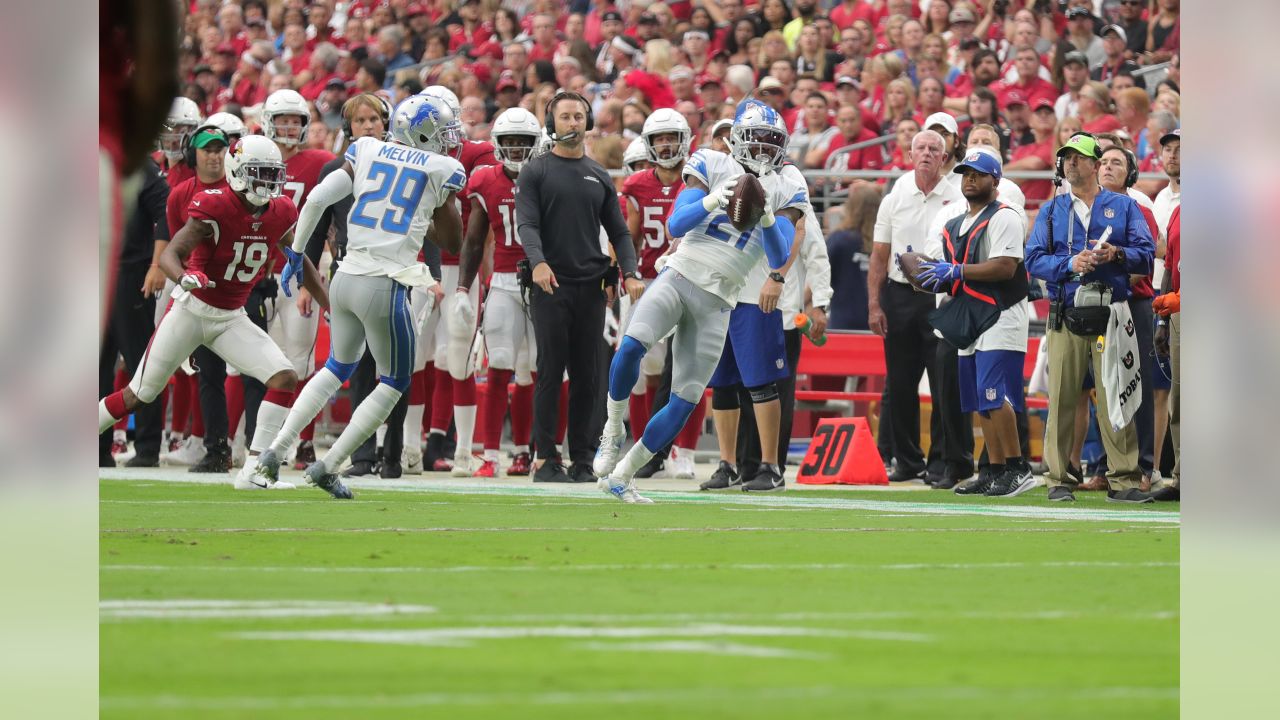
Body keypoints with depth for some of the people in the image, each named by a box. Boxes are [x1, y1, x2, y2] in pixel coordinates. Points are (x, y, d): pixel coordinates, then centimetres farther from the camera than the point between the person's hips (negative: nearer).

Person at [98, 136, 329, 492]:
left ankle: (255, 473, -12)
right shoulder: (215, 209, -22)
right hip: (191, 311, -5)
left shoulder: (280, 215, -4)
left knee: (285, 377, -14)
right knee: (139, 394, 3)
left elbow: (303, 265, 11)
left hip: (232, 319, 5)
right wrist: (184, 277, -50)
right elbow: (169, 255, -28)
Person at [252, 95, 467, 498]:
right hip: (386, 287, -5)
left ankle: (275, 450, 17)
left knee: (337, 368, 25)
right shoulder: (441, 171, 0)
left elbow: (317, 199, 0)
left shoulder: (366, 152, 8)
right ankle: (328, 467, 6)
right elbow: (453, 240, 8)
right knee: (393, 385, 12)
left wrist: (296, 253, 11)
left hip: (346, 279, 5)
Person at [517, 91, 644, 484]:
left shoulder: (599, 176, 15)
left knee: (586, 377, 4)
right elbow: (527, 224, -9)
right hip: (552, 286, -4)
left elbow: (619, 231, 15)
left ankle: (582, 460, 8)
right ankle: (545, 459, -3)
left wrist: (630, 274, -1)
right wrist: (538, 263, -28)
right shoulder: (535, 172, 2)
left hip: (591, 287, 4)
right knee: (550, 374, -5)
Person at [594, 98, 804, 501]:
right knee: (632, 346, -30)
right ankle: (613, 430, -6)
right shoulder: (712, 167, 5)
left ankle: (622, 475, 10)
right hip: (679, 276, -2)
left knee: (685, 402, -3)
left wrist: (765, 215, -19)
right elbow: (677, 225, -4)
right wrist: (714, 199, -20)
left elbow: (779, 259, -4)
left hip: (717, 302, 2)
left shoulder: (784, 195, 8)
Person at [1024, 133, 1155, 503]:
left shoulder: (1123, 206, 13)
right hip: (1066, 317, 1)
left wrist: (1116, 254, -14)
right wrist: (1069, 264, -12)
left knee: (1116, 397, -6)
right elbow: (1034, 259, 5)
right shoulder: (1052, 211, 16)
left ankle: (1123, 479, -4)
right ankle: (1059, 479, 0)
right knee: (1061, 399, -4)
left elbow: (1146, 254, 5)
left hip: (1112, 315, -1)